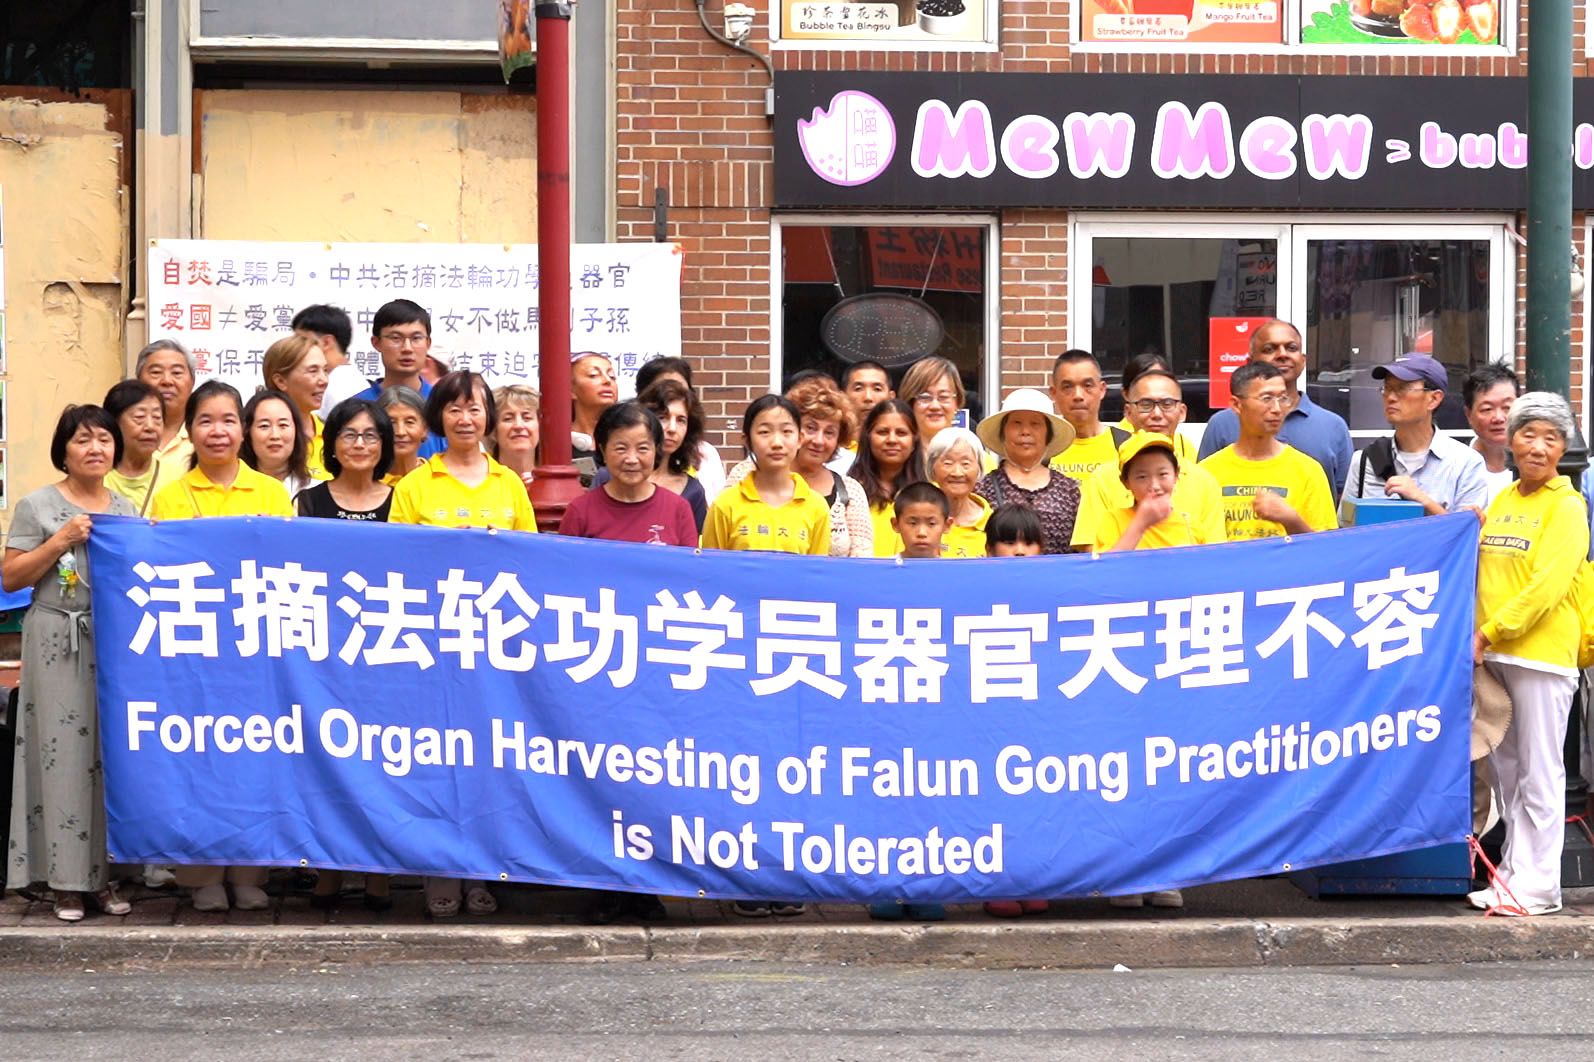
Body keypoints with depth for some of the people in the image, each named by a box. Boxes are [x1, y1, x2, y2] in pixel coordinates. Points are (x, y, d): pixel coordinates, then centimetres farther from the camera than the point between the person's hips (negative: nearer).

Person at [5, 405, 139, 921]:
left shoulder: (128, 510, 14)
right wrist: (61, 541, -11)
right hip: (58, 644, -3)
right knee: (64, 754, -6)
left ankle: (106, 873, 9)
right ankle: (68, 879, 0)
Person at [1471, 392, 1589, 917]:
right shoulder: (1501, 501, 15)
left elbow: (1548, 584, -15)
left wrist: (1491, 632, -17)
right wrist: (1483, 635, 8)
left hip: (1541, 653, -7)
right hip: (1493, 655, 7)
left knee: (1538, 774, -3)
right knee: (1505, 770, 11)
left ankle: (1537, 885, 2)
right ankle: (1512, 874, 19)